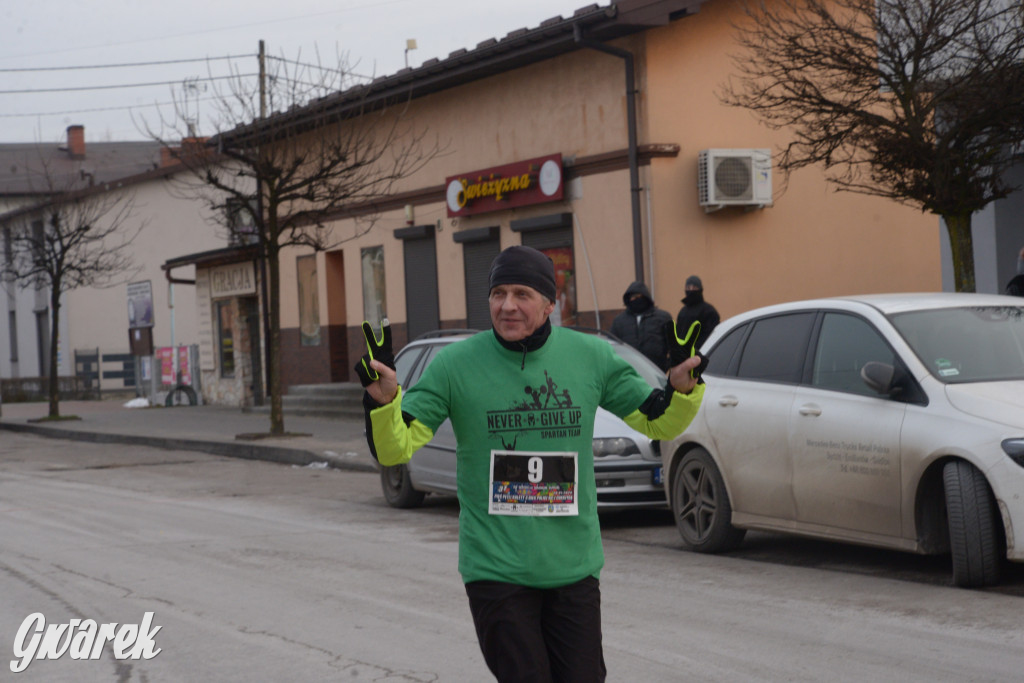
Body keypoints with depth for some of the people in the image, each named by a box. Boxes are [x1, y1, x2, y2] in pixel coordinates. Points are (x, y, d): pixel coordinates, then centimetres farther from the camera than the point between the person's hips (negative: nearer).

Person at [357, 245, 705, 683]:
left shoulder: (591, 356, 0)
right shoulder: (455, 364, -6)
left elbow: (658, 423, 9)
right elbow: (394, 449, -7)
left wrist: (683, 388, -12)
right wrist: (383, 399, -27)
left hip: (575, 568, 3)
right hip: (496, 570, -3)